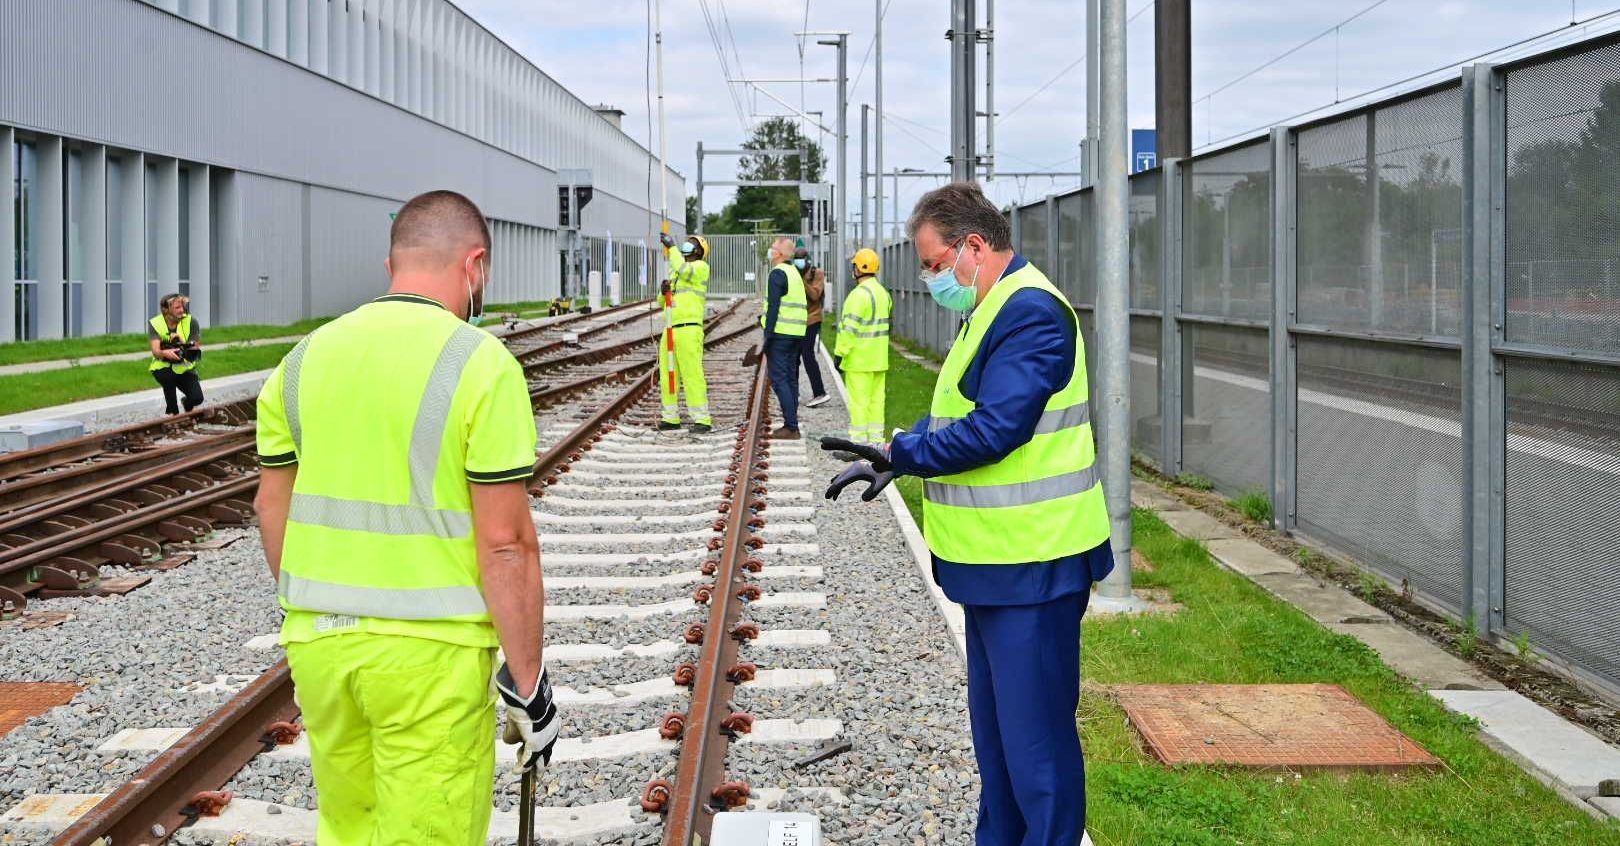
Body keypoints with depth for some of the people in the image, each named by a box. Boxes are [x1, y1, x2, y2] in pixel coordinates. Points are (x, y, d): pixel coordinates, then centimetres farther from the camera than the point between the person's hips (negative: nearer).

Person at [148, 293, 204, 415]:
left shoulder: (191, 322, -11)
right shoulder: (155, 324, -13)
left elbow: (196, 349, -10)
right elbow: (155, 351, -26)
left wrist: (183, 344, -30)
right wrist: (165, 353, -50)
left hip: (185, 368, 1)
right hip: (163, 368, -1)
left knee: (197, 398, -20)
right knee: (168, 375, -37)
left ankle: (188, 406, 22)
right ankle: (172, 412, -11)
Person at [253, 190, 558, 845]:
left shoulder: (305, 356, 4)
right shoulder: (482, 363, -13)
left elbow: (272, 507, 11)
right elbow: (505, 543, -16)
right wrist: (527, 681, -8)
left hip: (318, 640, 6)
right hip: (430, 649, -5)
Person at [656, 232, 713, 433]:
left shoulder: (701, 267, -1)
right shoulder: (675, 269, 22)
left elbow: (684, 270, -24)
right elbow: (663, 301, 21)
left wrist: (671, 247, -15)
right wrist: (663, 291, -1)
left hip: (689, 328, -8)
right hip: (670, 328, 8)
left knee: (692, 373, -11)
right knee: (667, 375, 9)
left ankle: (702, 419, -9)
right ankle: (671, 418, 16)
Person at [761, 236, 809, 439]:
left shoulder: (777, 273, -10)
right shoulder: (795, 273, 18)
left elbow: (773, 306, -16)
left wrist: (768, 336, -15)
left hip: (780, 332, -9)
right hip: (797, 333, 9)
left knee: (779, 379, -7)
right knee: (791, 378, 12)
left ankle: (791, 426, -11)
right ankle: (791, 425, 15)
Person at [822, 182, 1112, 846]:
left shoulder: (1031, 312, -19)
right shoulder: (995, 309, 16)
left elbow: (991, 431, -25)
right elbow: (954, 416, 20)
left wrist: (897, 455, -14)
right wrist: (891, 457, 5)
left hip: (1031, 566, -11)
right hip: (996, 562, 11)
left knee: (1034, 733, -3)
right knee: (993, 722, 21)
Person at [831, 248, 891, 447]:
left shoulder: (859, 294, -17)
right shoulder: (883, 292, 13)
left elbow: (850, 328, -20)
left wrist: (839, 353, -14)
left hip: (859, 358, -9)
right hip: (879, 359, 9)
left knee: (859, 400, -5)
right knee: (876, 399, 11)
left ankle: (858, 443, -3)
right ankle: (876, 442, 15)